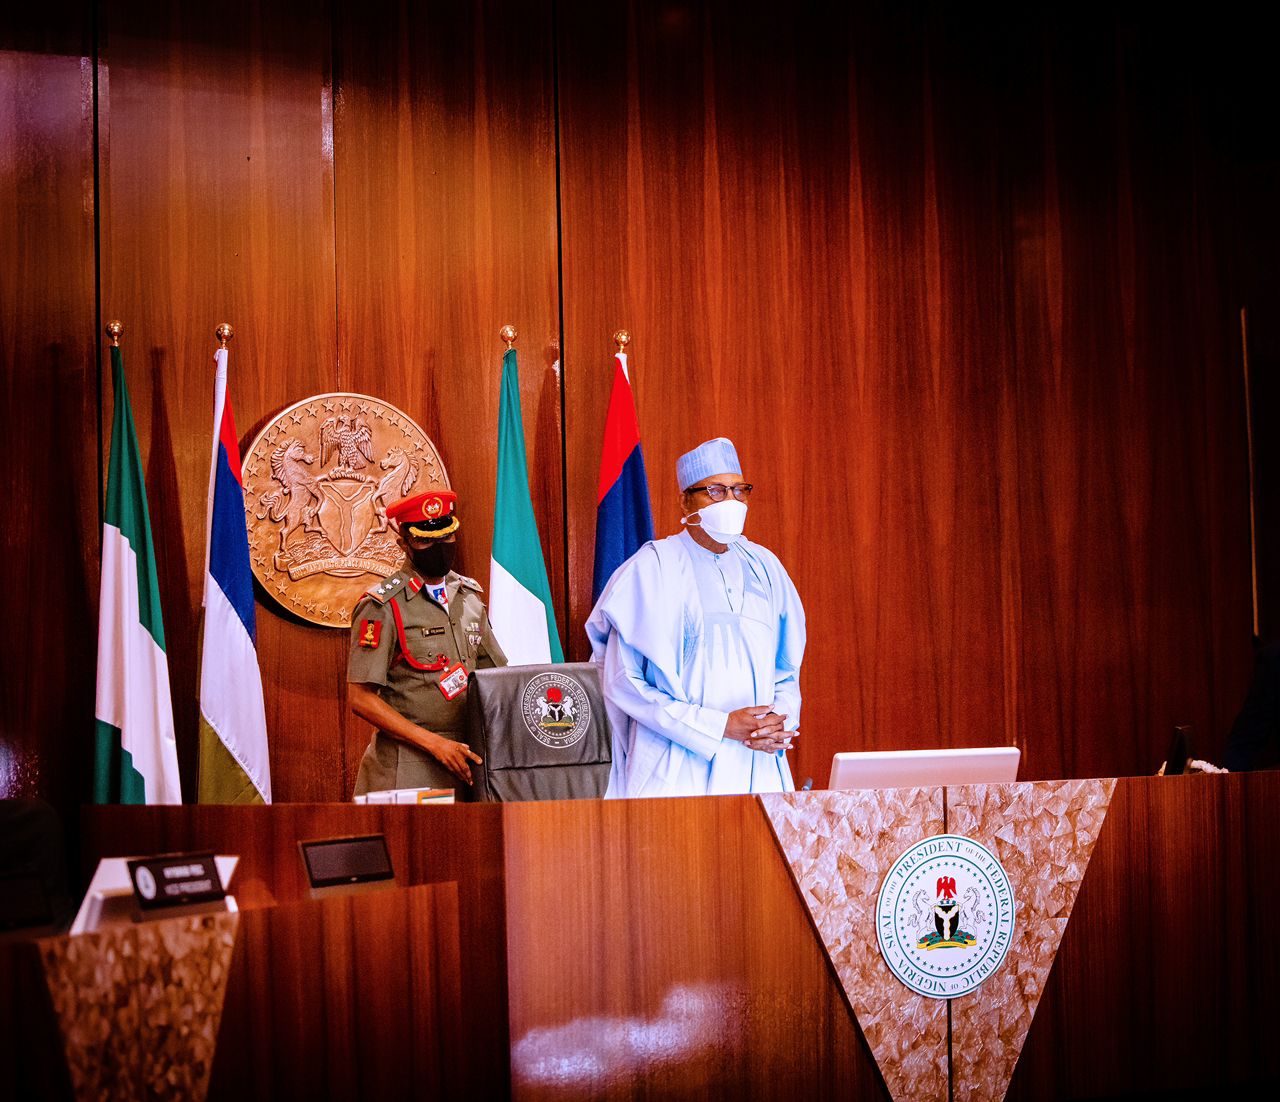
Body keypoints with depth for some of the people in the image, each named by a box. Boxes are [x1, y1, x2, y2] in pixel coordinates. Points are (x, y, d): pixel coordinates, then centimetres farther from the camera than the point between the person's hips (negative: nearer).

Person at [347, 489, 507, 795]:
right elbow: (362, 699, -11)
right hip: (408, 770, -5)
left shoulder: (469, 595, 12)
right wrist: (434, 743, -17)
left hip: (467, 761, 5)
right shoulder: (382, 607, -7)